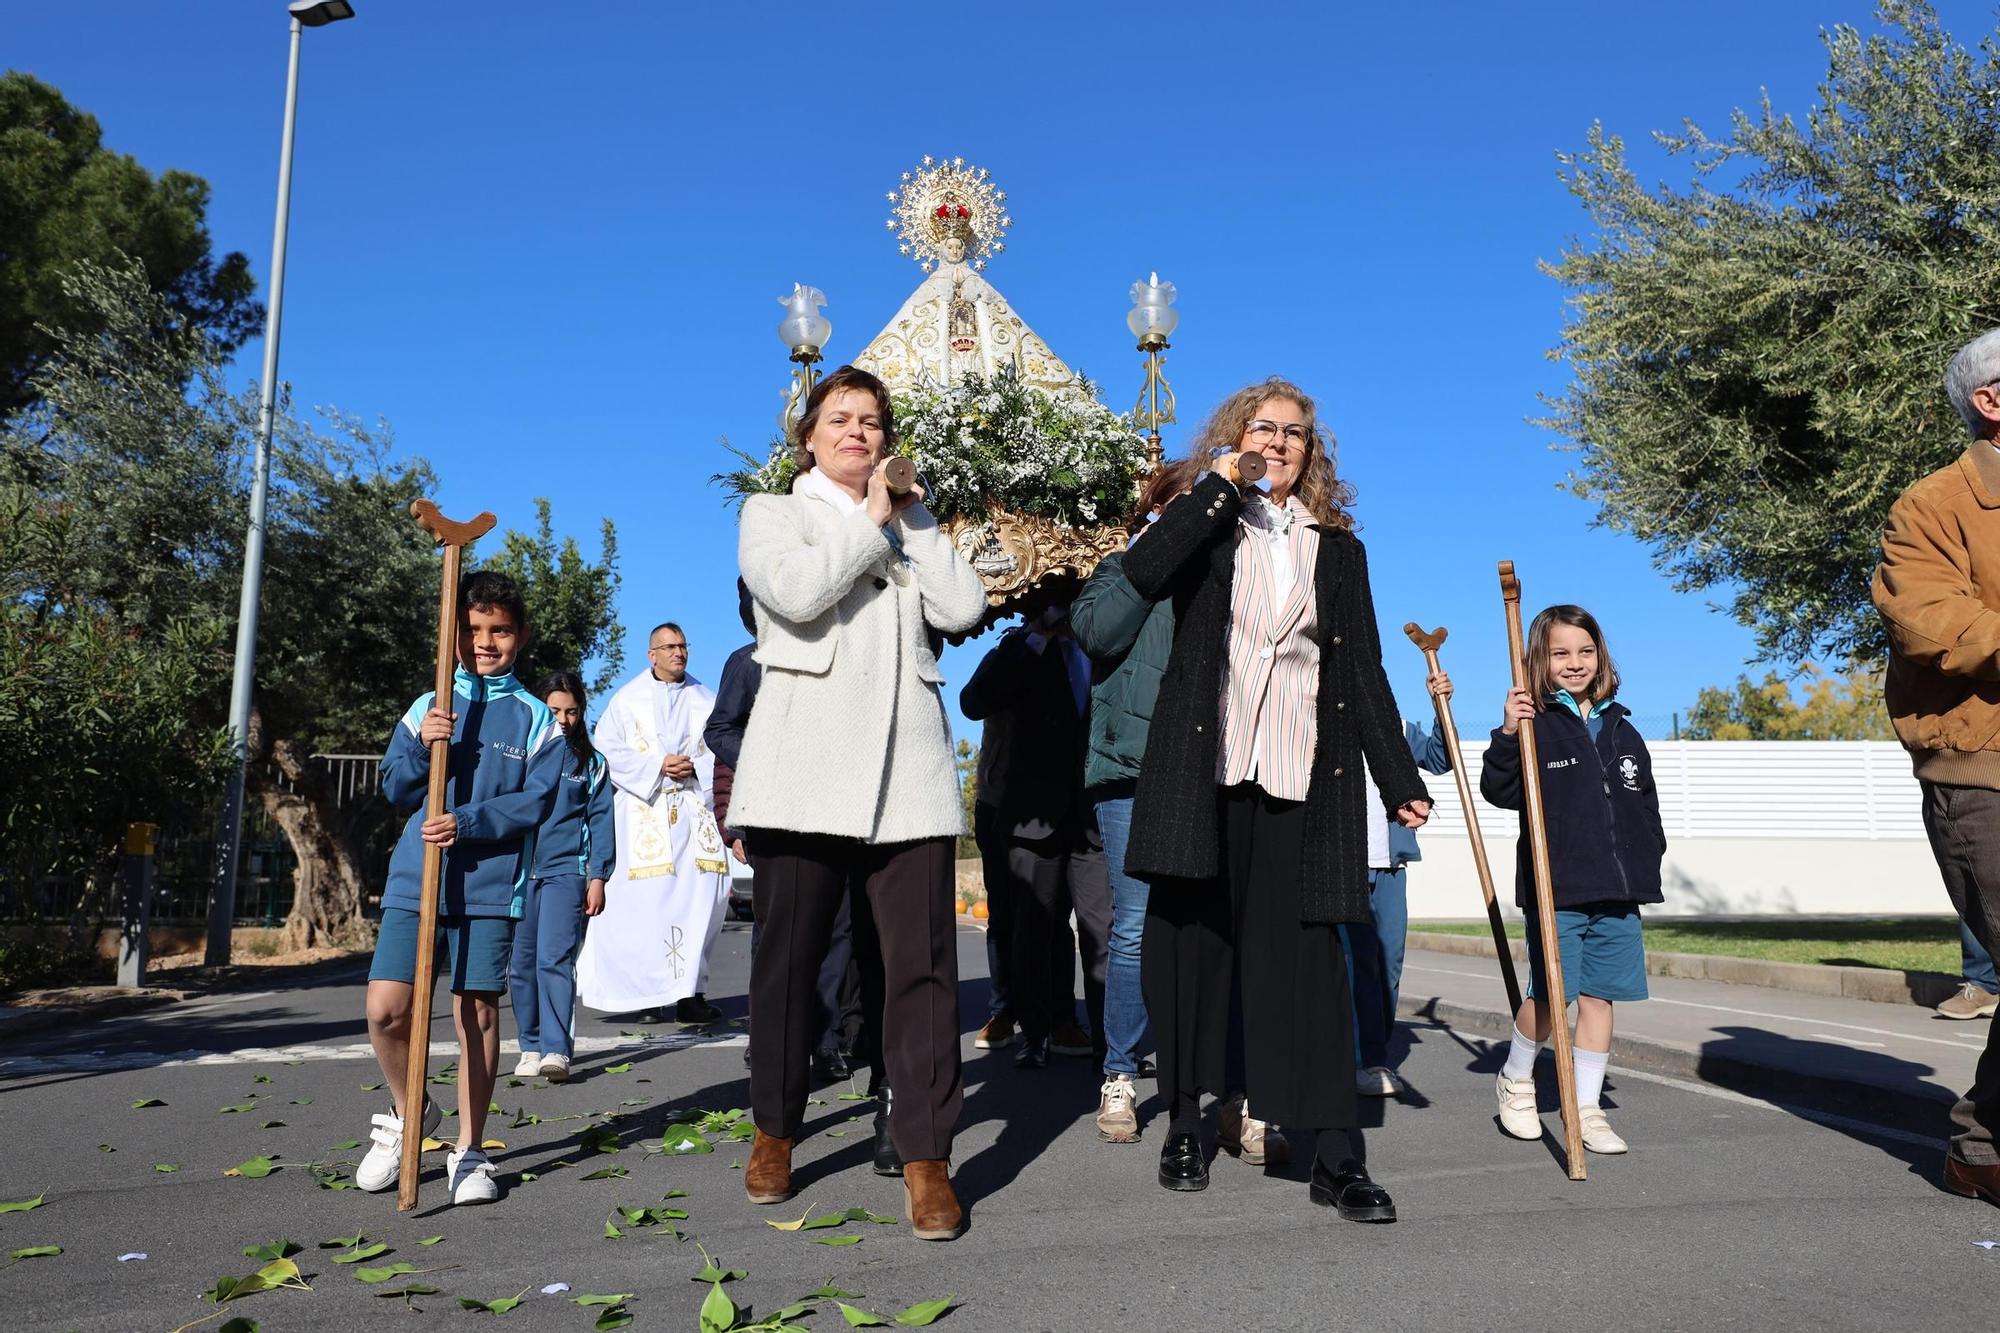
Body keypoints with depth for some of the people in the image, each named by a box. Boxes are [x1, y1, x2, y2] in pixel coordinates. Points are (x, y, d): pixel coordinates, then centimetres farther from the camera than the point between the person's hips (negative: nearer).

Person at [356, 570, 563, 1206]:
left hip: (489, 885, -2)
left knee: (477, 1014, 0)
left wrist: (467, 824, -18)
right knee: (385, 1009, -4)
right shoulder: (427, 707, 12)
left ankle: (469, 1151, 15)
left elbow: (535, 801, -4)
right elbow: (395, 790, 10)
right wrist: (421, 745, -9)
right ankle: (409, 1113, 24)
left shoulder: (535, 718, 5)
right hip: (414, 879, 2)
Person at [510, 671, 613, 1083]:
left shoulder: (591, 762, 9)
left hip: (566, 871, -2)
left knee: (554, 959, -12)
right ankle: (530, 1047, 16)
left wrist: (598, 877, 0)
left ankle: (557, 1051, -14)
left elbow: (600, 820, 8)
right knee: (522, 963, 5)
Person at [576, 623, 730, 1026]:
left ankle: (688, 989, -3)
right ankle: (641, 988, 2)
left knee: (701, 894, -8)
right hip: (643, 811, -2)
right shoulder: (627, 699, 10)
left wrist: (693, 766, -9)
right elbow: (608, 750, 1)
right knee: (644, 901, -9)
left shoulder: (705, 699, 17)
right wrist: (657, 765, -10)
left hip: (694, 809, 2)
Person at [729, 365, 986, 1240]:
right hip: (805, 766, -2)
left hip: (907, 772, 2)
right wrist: (870, 521, 1)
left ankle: (925, 1157, 2)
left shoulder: (912, 528, 22)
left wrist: (913, 520, 5)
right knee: (789, 956, 7)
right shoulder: (773, 513, 13)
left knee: (922, 961, -4)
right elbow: (798, 591, -10)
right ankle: (774, 1130, 25)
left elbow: (963, 609, 3)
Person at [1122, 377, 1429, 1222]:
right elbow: (1141, 574, -13)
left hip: (1300, 779, 1)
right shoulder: (1210, 527, 10)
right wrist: (1218, 486, -8)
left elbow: (1363, 671, 12)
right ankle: (1185, 1127, 20)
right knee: (1192, 946, 6)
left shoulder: (1339, 548, 15)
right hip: (1202, 771, -1)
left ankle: (1337, 1160, 3)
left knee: (1305, 956, -2)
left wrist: (1401, 782, 6)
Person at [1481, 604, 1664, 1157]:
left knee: (1599, 997, 7)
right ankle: (1514, 1081, 21)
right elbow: (1499, 792, -11)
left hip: (1618, 892, 5)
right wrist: (1507, 737, -25)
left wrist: (1648, 858, 12)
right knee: (1550, 997, -4)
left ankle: (1587, 1107, 17)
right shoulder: (1535, 723, -3)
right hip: (1556, 888, -5)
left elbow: (1646, 804, 21)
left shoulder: (1622, 730, 14)